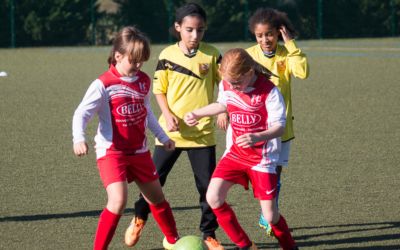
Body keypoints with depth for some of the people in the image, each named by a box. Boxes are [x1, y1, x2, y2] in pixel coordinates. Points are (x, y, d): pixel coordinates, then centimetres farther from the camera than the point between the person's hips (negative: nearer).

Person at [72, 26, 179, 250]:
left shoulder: (144, 81, 4)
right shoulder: (104, 85, -15)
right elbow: (81, 114, -17)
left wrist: (162, 137, 30)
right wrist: (79, 139, -35)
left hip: (139, 151, 6)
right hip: (112, 152, -6)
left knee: (157, 197, 19)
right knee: (118, 200, -23)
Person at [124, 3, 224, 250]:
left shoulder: (212, 54, -2)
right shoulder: (167, 55, -3)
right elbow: (159, 89, 2)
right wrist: (168, 115, -11)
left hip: (202, 130, 0)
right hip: (171, 130, 0)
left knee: (208, 185, 0)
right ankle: (140, 218, 32)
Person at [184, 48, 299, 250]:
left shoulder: (268, 91, -21)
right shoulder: (226, 85, -4)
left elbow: (279, 126, -21)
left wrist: (257, 137, -39)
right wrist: (196, 114, 17)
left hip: (263, 157, -5)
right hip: (236, 153, 5)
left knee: (270, 215, -7)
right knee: (213, 197, -12)